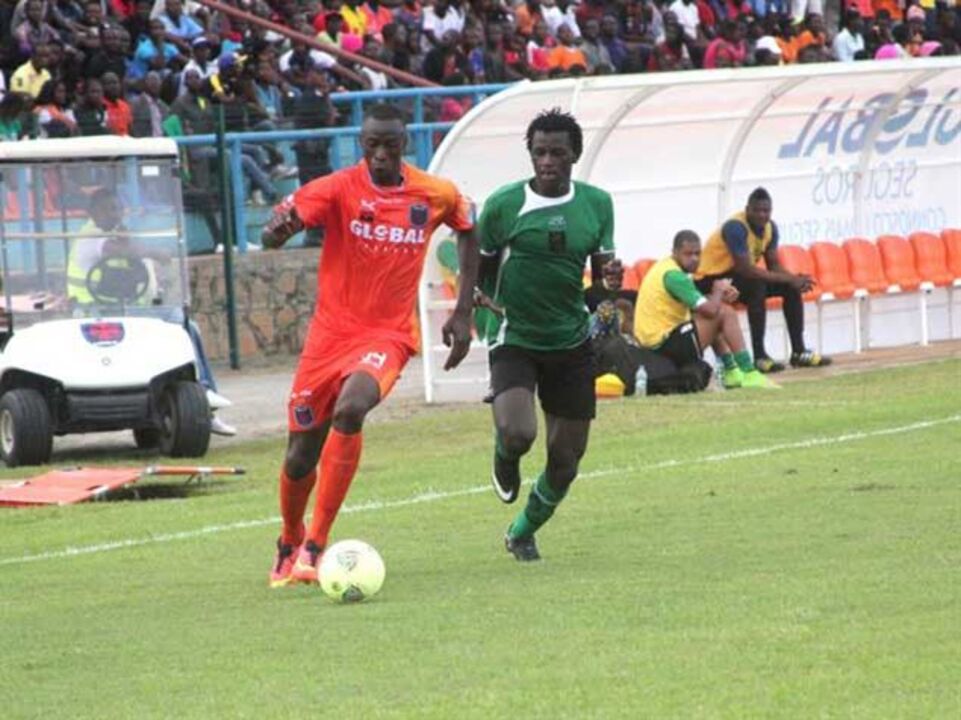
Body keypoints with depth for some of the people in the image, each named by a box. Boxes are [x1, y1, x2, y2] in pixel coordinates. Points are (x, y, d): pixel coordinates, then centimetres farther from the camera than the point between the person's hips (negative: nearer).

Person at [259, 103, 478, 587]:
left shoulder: (436, 195, -2)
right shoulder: (338, 189, -9)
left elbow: (468, 232, 20)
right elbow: (275, 232, -20)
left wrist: (463, 314, 14)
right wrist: (277, 230, -46)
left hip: (387, 336, -1)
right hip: (330, 332, 1)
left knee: (350, 410, -31)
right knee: (301, 456, 4)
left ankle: (315, 548, -25)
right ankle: (290, 544, 38)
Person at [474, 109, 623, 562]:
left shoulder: (597, 204, 3)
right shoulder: (504, 205, -7)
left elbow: (599, 269, 13)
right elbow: (479, 268, 3)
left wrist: (611, 276, -12)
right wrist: (478, 296, -20)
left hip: (571, 342, 4)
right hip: (513, 338, -4)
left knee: (566, 460, 5)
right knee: (518, 434, -27)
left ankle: (523, 533, 32)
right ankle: (505, 458, 12)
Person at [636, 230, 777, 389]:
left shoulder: (664, 267, 13)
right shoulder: (673, 275, -18)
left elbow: (701, 303, 18)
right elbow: (710, 309, -22)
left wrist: (721, 296, 0)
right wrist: (719, 291, -1)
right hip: (664, 344, -10)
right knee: (725, 313, -7)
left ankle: (731, 371, 21)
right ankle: (749, 374, -7)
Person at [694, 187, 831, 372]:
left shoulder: (769, 227, -2)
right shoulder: (736, 227, -28)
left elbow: (774, 266, 2)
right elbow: (746, 270, -34)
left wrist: (795, 280, -20)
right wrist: (788, 278, -30)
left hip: (737, 275, 8)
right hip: (710, 280, -8)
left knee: (792, 288, -4)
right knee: (757, 286, -35)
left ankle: (798, 351, 1)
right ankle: (759, 357, -32)